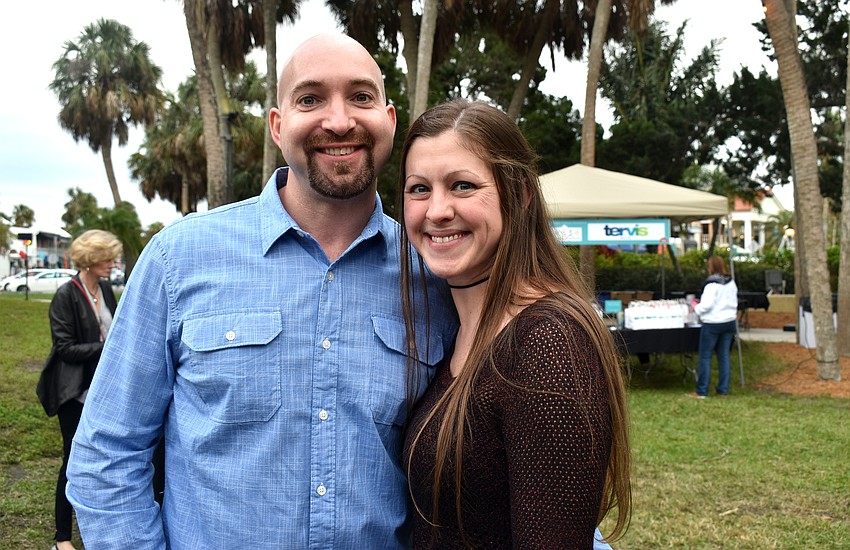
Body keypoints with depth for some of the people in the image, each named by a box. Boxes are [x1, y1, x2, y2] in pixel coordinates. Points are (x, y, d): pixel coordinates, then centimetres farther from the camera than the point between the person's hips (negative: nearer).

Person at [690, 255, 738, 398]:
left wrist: (696, 307, -4)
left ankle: (702, 391, 3)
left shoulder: (712, 284, -17)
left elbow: (707, 305, -22)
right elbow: (734, 303, 14)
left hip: (712, 324, -7)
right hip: (729, 322, 7)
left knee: (705, 357, 1)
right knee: (724, 356, 11)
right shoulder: (731, 283, 7)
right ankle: (723, 389, 14)